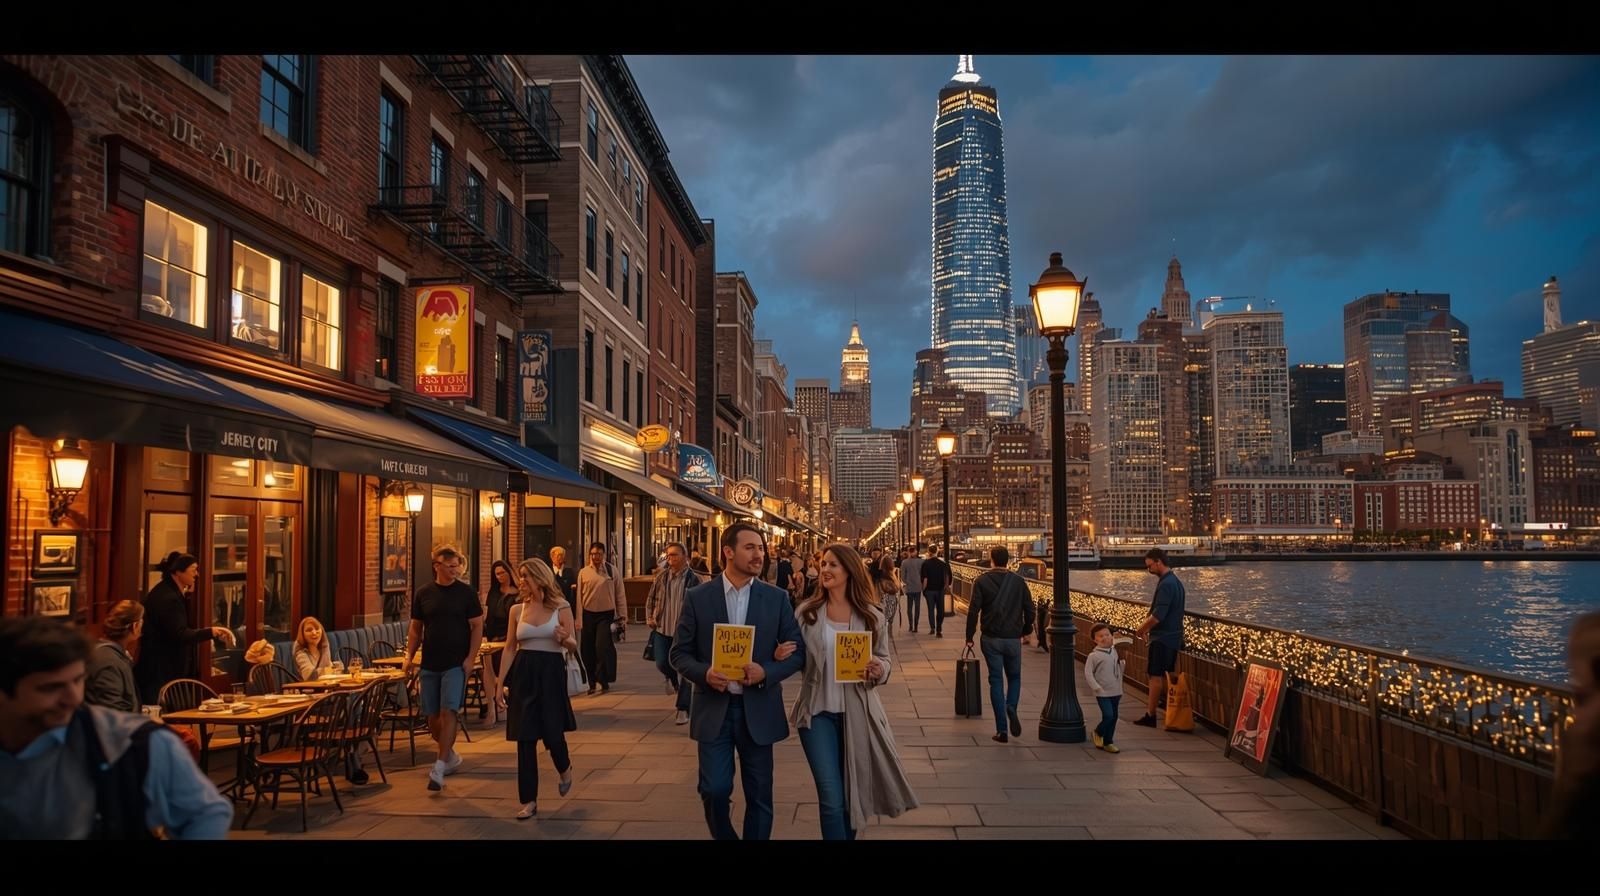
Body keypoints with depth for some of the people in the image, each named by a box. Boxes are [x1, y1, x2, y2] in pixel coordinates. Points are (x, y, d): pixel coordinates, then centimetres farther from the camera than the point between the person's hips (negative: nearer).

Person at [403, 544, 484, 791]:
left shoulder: (466, 592, -2)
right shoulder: (424, 594, 5)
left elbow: (477, 626, -2)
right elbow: (415, 628, 11)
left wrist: (470, 658, -11)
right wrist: (409, 656, 0)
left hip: (456, 663, -4)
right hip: (430, 664, 4)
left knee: (448, 712, -12)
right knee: (432, 716, 8)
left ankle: (440, 767, -9)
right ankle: (451, 756, 30)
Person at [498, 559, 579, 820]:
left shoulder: (560, 607, -2)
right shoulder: (517, 609, 6)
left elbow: (574, 646, -1)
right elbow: (509, 649, 8)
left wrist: (564, 638, -24)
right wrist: (501, 684, 3)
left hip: (551, 673, -2)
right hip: (523, 673, 2)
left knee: (552, 732, -2)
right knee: (525, 738, 1)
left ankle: (565, 768, 35)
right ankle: (529, 801, 11)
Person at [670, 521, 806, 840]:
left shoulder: (777, 598, 1)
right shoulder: (697, 597, -2)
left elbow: (797, 653, 2)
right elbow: (680, 653, 2)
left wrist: (766, 671, -16)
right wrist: (704, 673, -18)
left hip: (758, 710, 1)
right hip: (713, 709, -1)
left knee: (759, 795, 8)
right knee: (715, 790, -1)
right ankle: (723, 836, 26)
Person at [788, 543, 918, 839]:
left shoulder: (873, 616, -2)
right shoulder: (806, 612, -2)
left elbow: (884, 661, 6)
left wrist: (879, 670, -16)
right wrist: (780, 657, -14)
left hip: (857, 712, 1)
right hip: (818, 711, -1)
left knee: (853, 793, 15)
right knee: (832, 799, -6)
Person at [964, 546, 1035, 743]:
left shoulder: (982, 581, -5)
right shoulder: (1018, 581, 1)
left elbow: (973, 611, -8)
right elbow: (1029, 609, 3)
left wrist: (969, 637, 0)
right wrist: (1026, 631, 19)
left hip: (991, 639, -1)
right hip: (1013, 638, 1)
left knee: (996, 681, 5)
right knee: (1014, 677, 18)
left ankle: (1001, 730, 3)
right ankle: (1011, 707, -12)